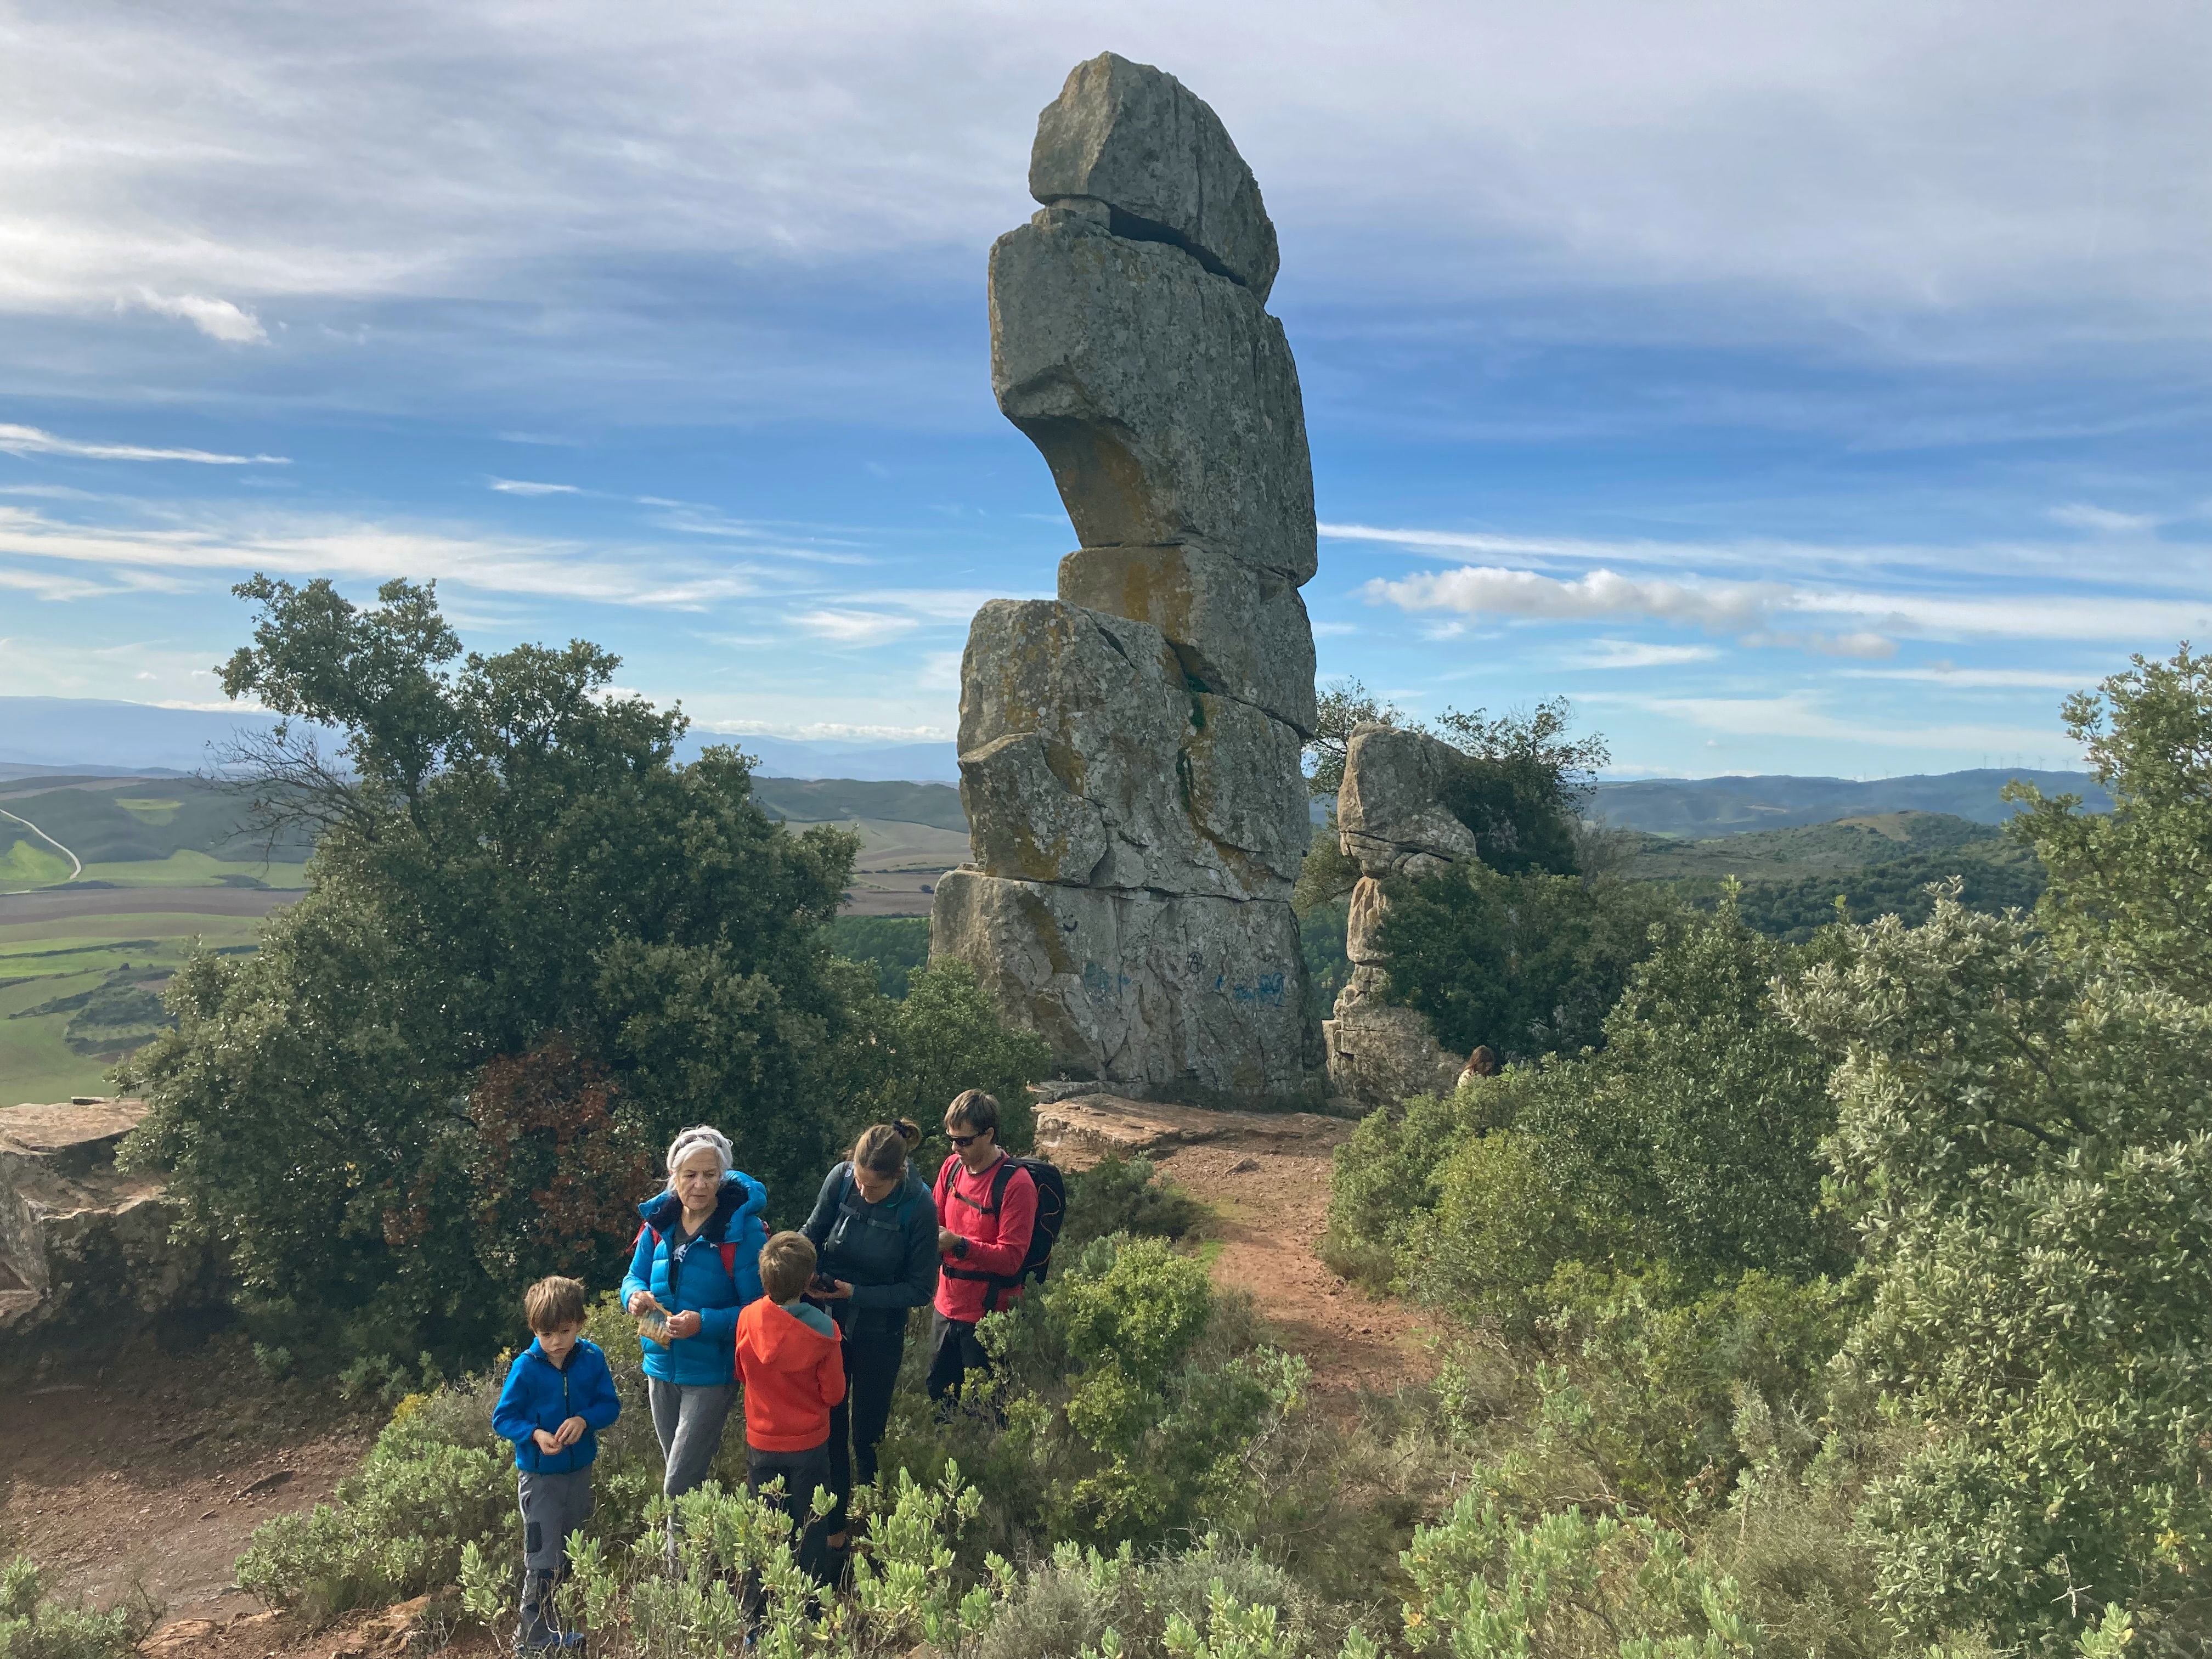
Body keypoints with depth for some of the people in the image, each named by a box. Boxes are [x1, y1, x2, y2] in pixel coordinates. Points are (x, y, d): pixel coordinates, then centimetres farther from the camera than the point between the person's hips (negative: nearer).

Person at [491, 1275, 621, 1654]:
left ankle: (563, 1624, 36)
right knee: (544, 1560, 2)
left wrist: (584, 1419, -25)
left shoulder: (592, 1358, -10)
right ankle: (535, 1637, 17)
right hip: (539, 1476, -4)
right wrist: (535, 1435, -28)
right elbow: (502, 1419, -11)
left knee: (575, 1553, 18)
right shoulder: (526, 1368, -17)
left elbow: (610, 1405, -5)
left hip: (580, 1470, 4)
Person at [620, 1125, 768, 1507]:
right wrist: (635, 1297, -14)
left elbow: (757, 1311, -17)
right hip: (662, 1367, 6)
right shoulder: (659, 1221, -3)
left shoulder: (743, 1229, -19)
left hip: (712, 1373, -6)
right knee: (679, 1474, 22)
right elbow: (634, 1277, 8)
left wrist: (704, 1323, -30)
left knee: (678, 1488, -5)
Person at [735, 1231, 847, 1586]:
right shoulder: (823, 1329, -23)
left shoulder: (748, 1319, -18)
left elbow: (742, 1373, 0)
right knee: (808, 1530, 17)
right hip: (809, 1445, -2)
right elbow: (834, 1394, -12)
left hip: (761, 1442, 2)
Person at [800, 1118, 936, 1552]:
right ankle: (833, 1529, 29)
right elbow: (812, 1233, 1)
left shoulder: (918, 1207, -24)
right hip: (829, 1322, 3)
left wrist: (857, 1293, -22)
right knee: (829, 1429, 11)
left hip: (879, 1335, -2)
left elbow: (921, 1289, -15)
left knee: (866, 1436, 11)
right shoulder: (841, 1179, -17)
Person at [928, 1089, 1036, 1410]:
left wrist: (959, 1244, -30)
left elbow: (1011, 1258, -20)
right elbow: (935, 1221, 13)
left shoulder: (1016, 1184, -19)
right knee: (939, 1396, 21)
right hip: (947, 1307, 7)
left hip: (988, 1314, -6)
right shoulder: (953, 1167, 1)